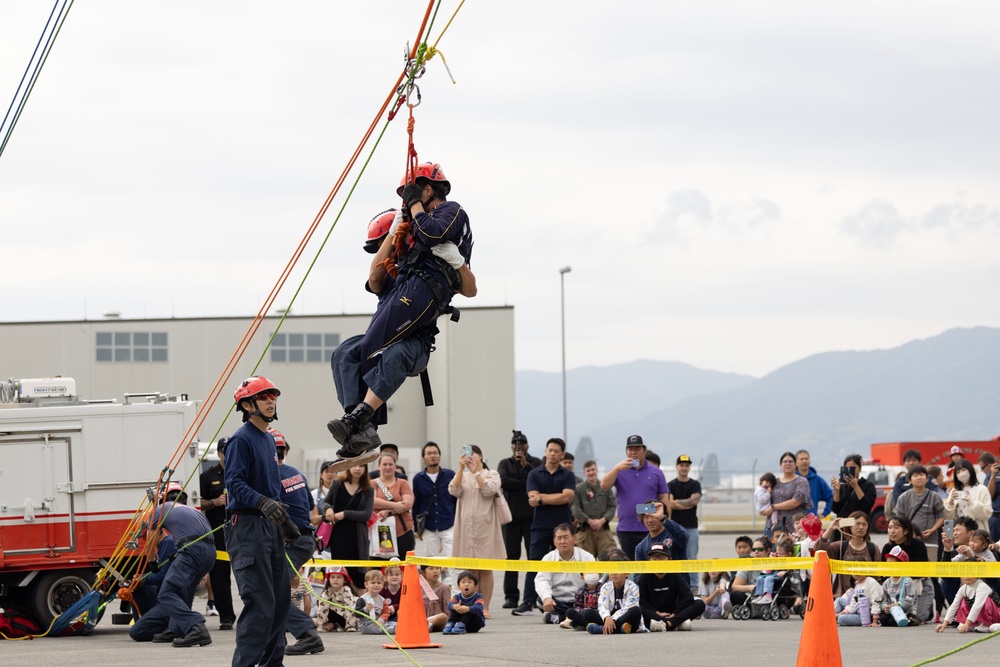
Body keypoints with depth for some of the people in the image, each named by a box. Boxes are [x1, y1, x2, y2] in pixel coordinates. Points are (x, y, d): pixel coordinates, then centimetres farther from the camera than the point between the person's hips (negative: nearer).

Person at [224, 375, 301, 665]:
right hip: (248, 525, -9)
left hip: (271, 527, 9)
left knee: (280, 598, 11)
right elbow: (235, 483, -20)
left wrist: (286, 523, 26)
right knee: (260, 601, -15)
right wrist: (263, 503, -35)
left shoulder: (269, 440, 19)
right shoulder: (241, 440, -10)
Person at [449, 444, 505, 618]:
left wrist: (475, 471, -11)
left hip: (485, 526, -2)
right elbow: (454, 490, -4)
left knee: (485, 569, -2)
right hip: (466, 526, 2)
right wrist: (461, 468, -11)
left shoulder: (491, 475, 7)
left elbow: (489, 490, -12)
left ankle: (485, 607, 1)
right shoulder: (462, 476, 14)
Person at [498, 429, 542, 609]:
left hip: (531, 515, -2)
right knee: (511, 557, 2)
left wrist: (525, 464, -15)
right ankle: (511, 597, 5)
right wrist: (526, 484, -7)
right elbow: (503, 481, -6)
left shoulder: (535, 463, 8)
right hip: (512, 516, 2)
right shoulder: (505, 464, 13)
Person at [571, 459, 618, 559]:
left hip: (603, 528, 1)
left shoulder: (605, 487, 10)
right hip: (585, 529, -1)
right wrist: (590, 521, -9)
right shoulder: (578, 489, 4)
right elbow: (576, 509, -2)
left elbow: (612, 506, 6)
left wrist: (602, 521, -7)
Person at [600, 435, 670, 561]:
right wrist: (617, 468, -18)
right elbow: (604, 485, -7)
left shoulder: (656, 472, 7)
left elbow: (664, 498, 7)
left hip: (650, 531, -1)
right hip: (626, 530, 1)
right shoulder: (618, 471, 8)